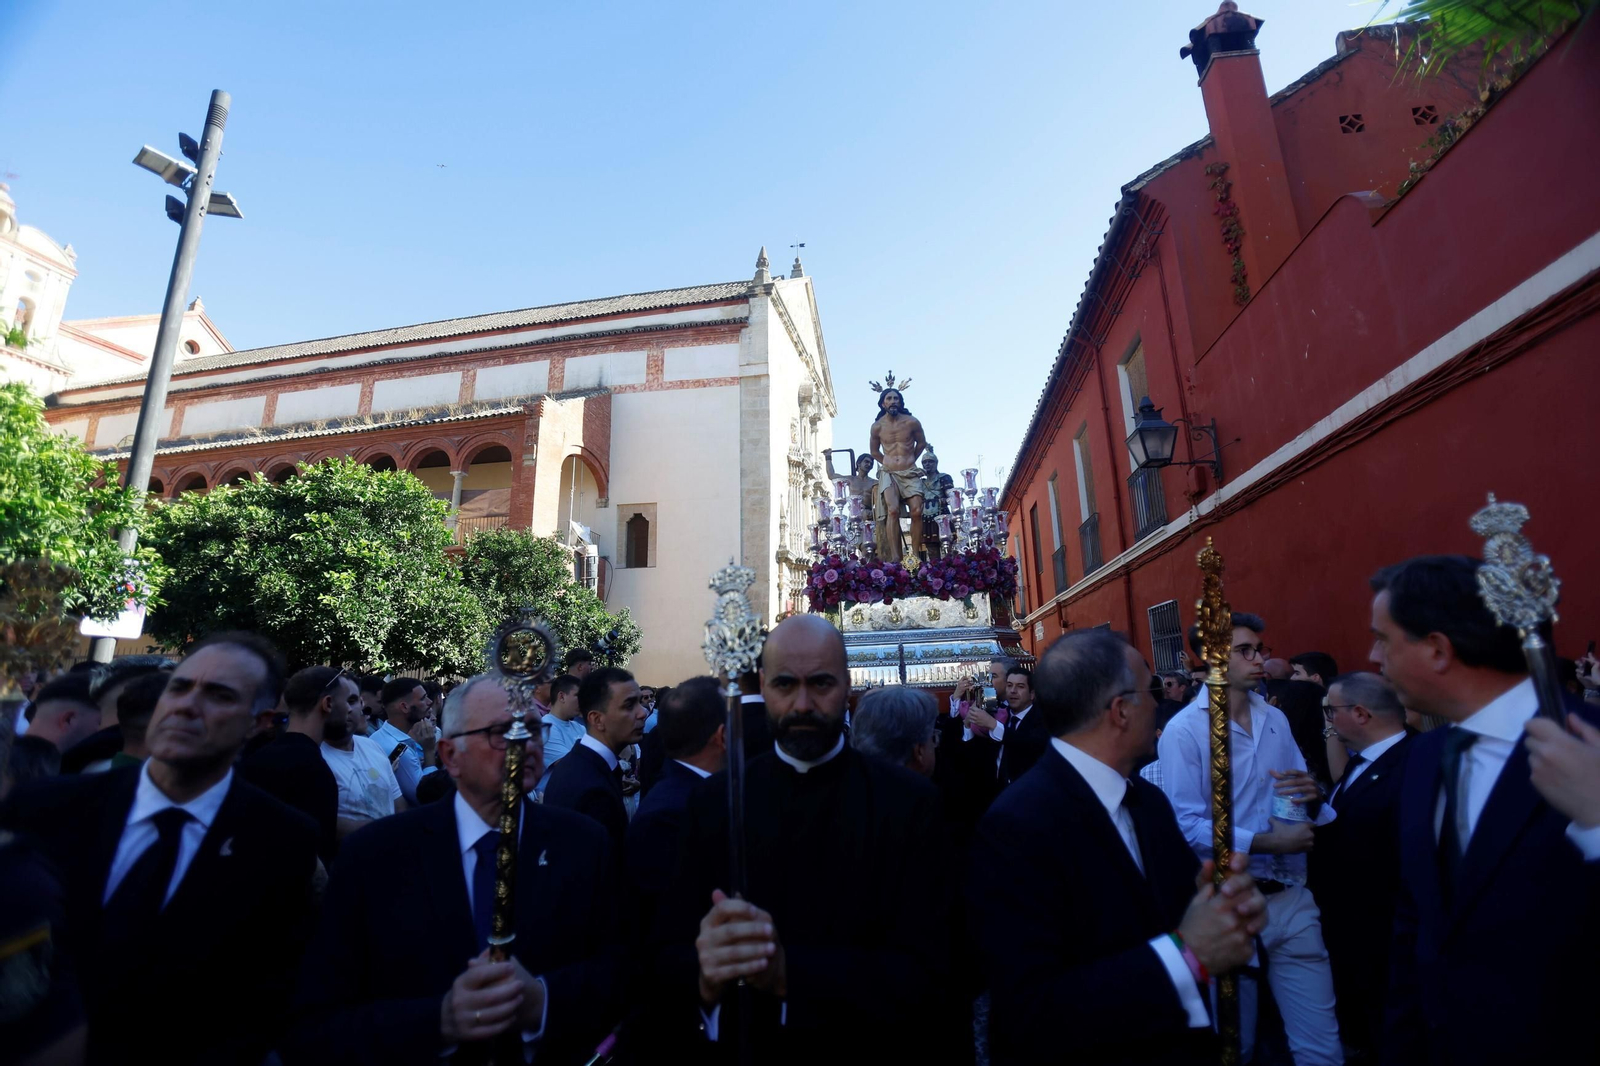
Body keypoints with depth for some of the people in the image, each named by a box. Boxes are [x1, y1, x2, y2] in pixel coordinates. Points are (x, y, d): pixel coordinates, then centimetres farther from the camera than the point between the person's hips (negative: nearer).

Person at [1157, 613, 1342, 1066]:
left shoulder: (1276, 719, 8)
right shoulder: (1183, 730, -13)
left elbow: (1303, 803, 9)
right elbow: (1187, 827, -17)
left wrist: (1313, 797, -12)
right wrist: (1267, 842, -19)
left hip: (1291, 897, 5)